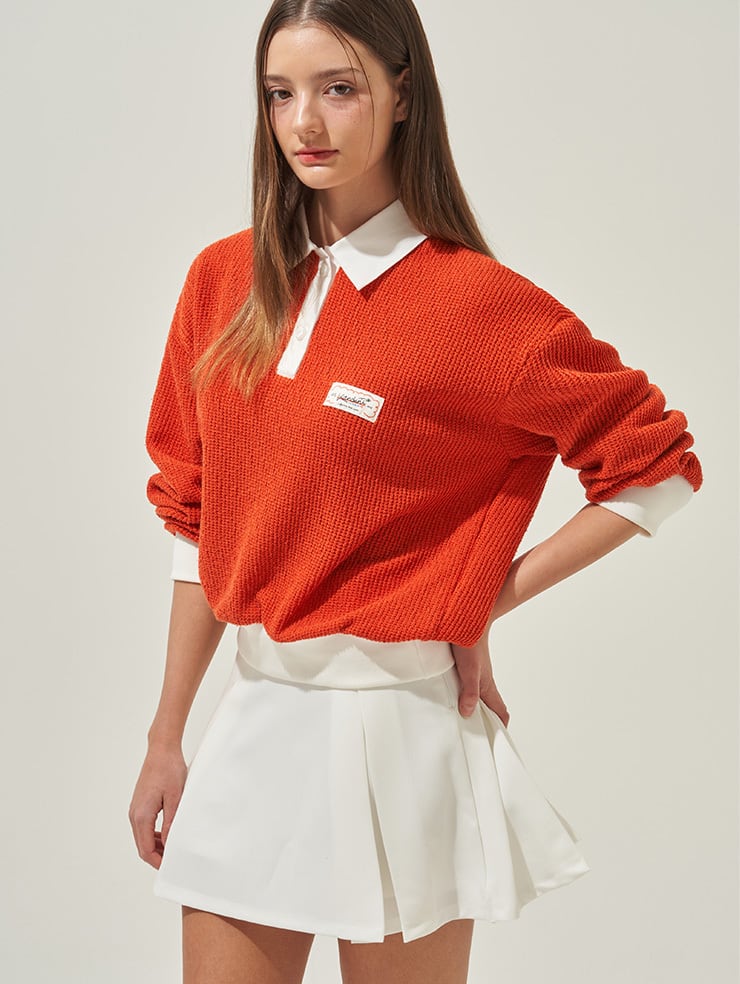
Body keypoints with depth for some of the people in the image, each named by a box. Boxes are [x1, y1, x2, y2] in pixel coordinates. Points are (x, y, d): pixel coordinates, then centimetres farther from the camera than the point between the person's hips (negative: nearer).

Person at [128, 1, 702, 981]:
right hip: (253, 709, 5)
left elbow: (659, 466, -4)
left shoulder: (474, 301, -11)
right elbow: (199, 524, 10)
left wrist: (488, 601, -6)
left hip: (392, 720, -4)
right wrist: (165, 739, 11)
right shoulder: (225, 280, 4)